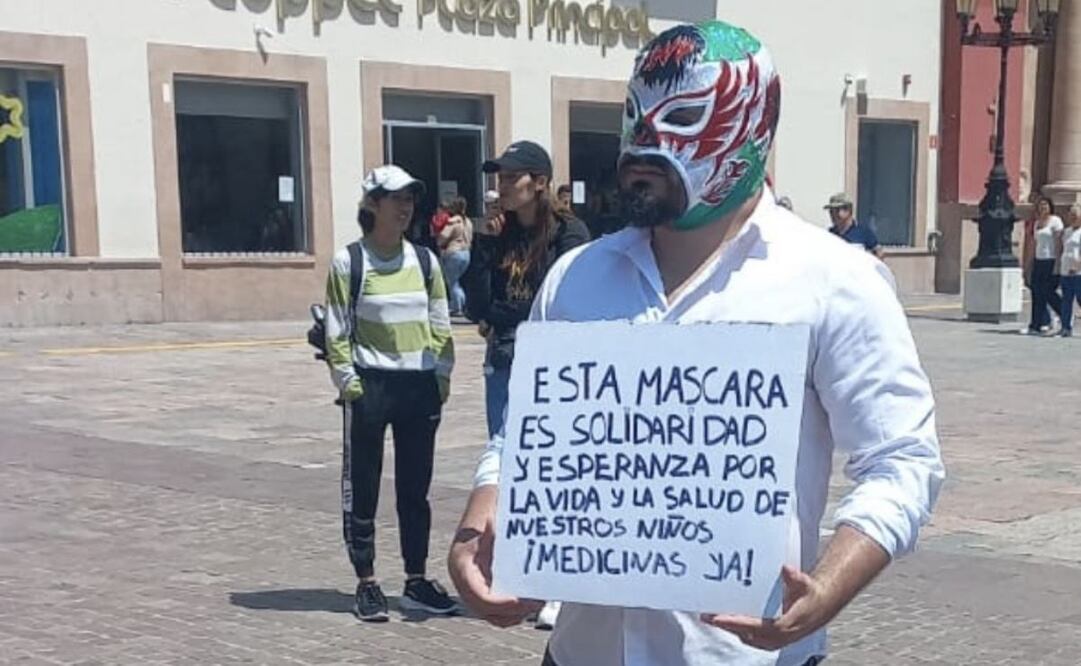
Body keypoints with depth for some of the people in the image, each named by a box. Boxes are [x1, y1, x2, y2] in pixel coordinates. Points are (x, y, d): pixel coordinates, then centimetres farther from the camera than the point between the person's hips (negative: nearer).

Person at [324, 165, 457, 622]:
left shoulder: (424, 260, 8)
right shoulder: (349, 262, -4)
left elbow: (440, 323, 12)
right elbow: (337, 330, -5)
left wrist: (442, 375, 5)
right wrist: (349, 382, -10)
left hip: (420, 385, 4)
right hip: (370, 384, -4)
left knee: (416, 487, 9)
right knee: (362, 486, 3)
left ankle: (416, 581, 18)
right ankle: (366, 584, 12)